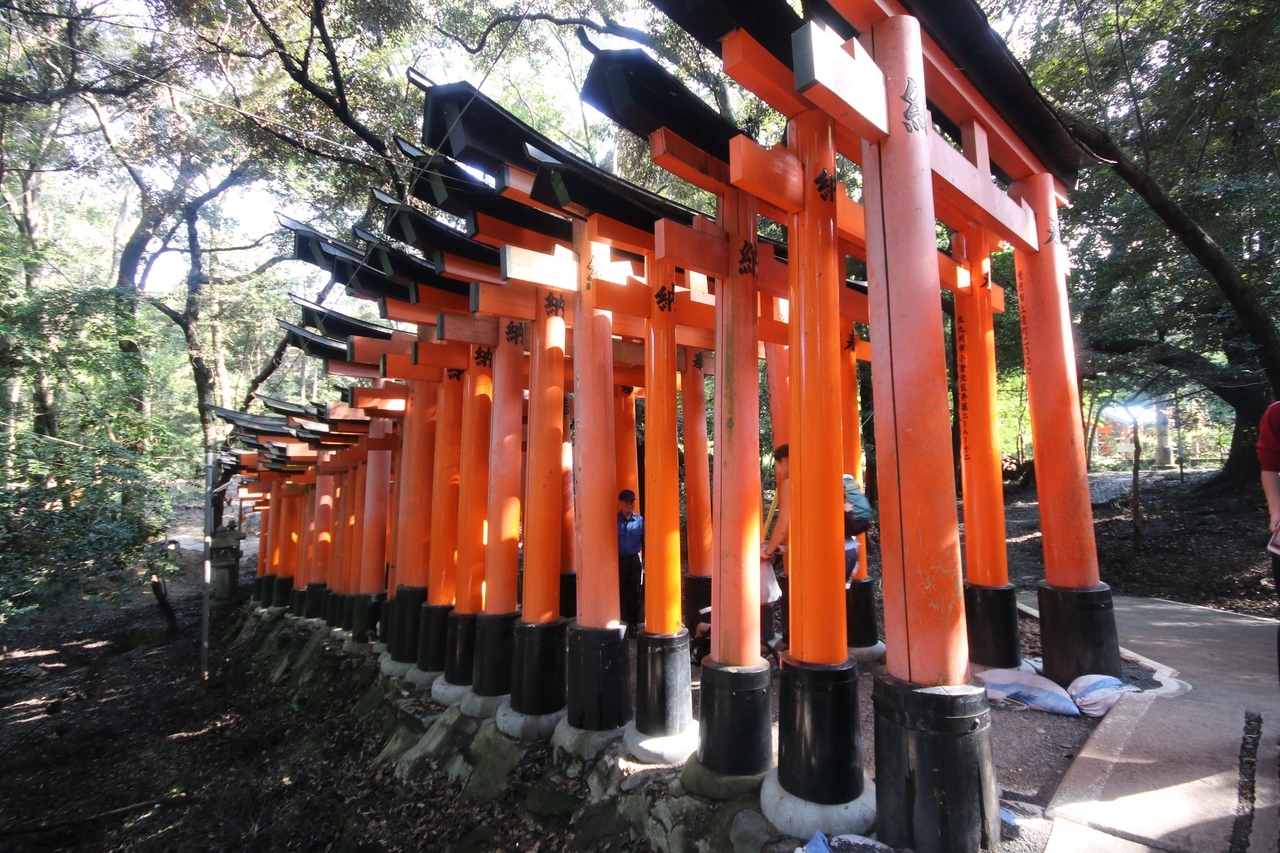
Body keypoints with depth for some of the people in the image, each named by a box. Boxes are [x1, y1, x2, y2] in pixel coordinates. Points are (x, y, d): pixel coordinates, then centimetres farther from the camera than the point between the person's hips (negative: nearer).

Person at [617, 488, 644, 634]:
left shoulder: (639, 520, 2)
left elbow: (643, 540, 8)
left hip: (634, 561, 2)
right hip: (618, 561, -2)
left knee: (634, 594, 8)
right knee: (617, 593, 3)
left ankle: (633, 625, 20)